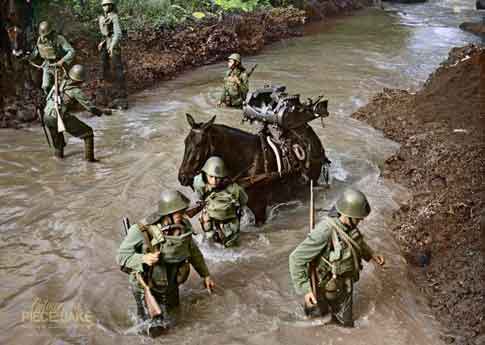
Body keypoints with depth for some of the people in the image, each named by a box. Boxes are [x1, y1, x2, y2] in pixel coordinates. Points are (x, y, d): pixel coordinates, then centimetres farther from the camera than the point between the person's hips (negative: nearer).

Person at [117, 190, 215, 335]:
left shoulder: (184, 226, -16)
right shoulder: (142, 230, -32)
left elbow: (193, 251, 2)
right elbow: (121, 256, -23)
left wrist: (206, 275, 10)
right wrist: (143, 258, -40)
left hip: (171, 284, 6)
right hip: (148, 287, -5)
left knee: (172, 308, 28)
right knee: (156, 327, -4)